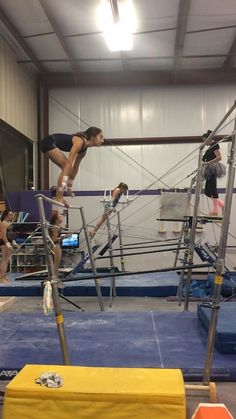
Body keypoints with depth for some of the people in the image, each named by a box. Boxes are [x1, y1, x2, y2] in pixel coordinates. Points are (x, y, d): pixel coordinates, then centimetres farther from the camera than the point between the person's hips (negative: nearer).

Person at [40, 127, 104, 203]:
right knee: (66, 166, -16)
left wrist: (70, 186, 14)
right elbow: (69, 163, -32)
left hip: (52, 145, 10)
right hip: (48, 143, -10)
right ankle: (58, 198, -17)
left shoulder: (84, 148, 4)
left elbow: (75, 167, 11)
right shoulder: (80, 142, -24)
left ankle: (59, 197, 5)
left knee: (67, 168, 6)